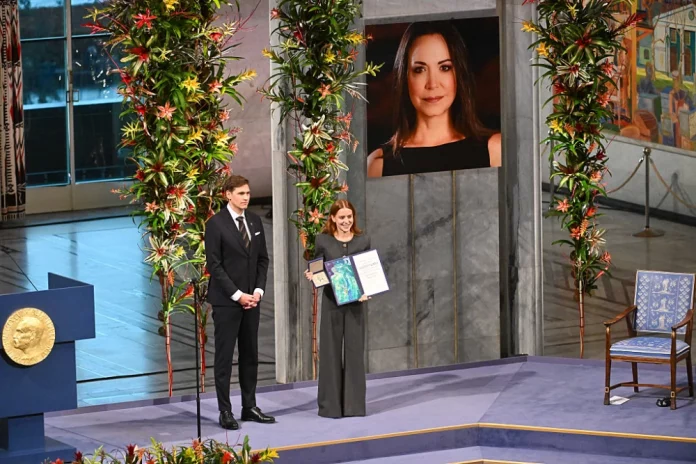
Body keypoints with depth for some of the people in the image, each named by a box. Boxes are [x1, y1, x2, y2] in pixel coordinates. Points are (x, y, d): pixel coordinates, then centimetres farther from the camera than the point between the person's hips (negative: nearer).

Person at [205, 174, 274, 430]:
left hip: (251, 298, 6)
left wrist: (258, 290, -1)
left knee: (250, 354, 9)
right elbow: (214, 264, -12)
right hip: (226, 300, -6)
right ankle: (225, 411, 1)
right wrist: (237, 295, -15)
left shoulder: (255, 221, 9)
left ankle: (250, 407, 15)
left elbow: (263, 259, 13)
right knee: (224, 356, -1)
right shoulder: (216, 224, -9)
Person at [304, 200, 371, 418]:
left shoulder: (363, 240, 4)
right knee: (330, 351, 1)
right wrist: (311, 276, -15)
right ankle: (330, 404, 7)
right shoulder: (323, 240, 0)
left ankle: (354, 403, 10)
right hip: (331, 301, -1)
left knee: (355, 350, 3)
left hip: (355, 301, 1)